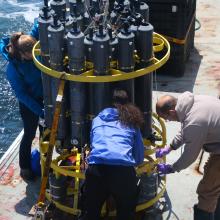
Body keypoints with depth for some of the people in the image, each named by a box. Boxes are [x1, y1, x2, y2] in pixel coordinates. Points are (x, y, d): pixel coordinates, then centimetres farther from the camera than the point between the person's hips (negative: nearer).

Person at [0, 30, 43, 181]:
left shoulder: (32, 48, -19)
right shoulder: (13, 69, -30)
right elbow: (22, 94, -23)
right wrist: (40, 111, -22)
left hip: (45, 96, 5)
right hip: (29, 103, -5)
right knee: (29, 135, 10)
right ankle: (25, 167, 31)